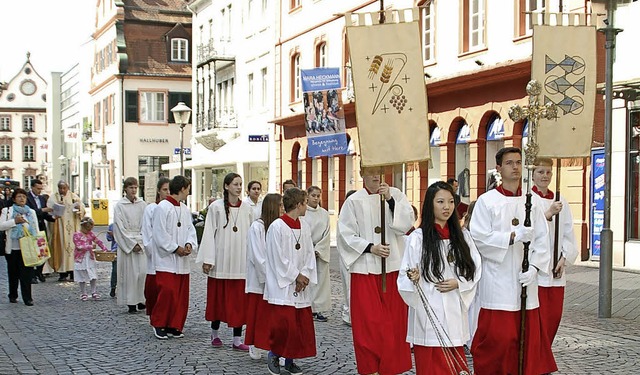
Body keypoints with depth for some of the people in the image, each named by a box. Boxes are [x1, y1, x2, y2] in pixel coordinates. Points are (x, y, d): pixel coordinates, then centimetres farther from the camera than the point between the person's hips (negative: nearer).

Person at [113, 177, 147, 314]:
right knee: (129, 273, -4)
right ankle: (131, 304, 2)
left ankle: (141, 300, 8)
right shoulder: (119, 205, -1)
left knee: (143, 271, -3)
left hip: (141, 243, 3)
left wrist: (140, 242, -6)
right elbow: (120, 227, -4)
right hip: (126, 243, -2)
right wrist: (132, 243, -10)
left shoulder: (142, 205, 7)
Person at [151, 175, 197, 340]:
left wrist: (190, 244, -6)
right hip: (167, 260, -7)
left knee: (181, 294, 7)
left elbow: (190, 228, 14)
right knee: (167, 292, -10)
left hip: (182, 261, 7)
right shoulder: (162, 208, -10)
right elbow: (159, 234, -13)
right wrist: (175, 249, -13)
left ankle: (175, 326, 17)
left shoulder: (185, 209, 13)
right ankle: (158, 324, 7)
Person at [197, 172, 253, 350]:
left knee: (239, 300, 2)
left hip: (241, 261, 2)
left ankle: (237, 339, 7)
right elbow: (209, 233, -4)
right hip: (221, 260, -2)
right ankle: (215, 332, 27)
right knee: (218, 297, 8)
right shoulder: (216, 207, -3)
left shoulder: (247, 209, 6)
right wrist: (207, 259, -8)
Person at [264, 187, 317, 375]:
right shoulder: (277, 227, -11)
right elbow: (279, 258, -13)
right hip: (283, 285, -6)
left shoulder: (305, 227, 9)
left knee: (301, 324, 7)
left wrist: (305, 275, -5)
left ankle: (290, 360, 19)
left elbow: (309, 254, 9)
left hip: (302, 285, 7)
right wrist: (296, 276, -10)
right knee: (283, 324, -8)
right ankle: (274, 355, 14)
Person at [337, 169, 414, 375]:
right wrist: (370, 248, -11)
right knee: (368, 321, 1)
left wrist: (390, 200, -16)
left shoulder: (396, 195, 4)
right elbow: (346, 234, -1)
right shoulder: (354, 201, 0)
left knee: (394, 320, 5)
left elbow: (406, 223, -7)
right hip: (365, 268, -1)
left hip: (393, 267, 2)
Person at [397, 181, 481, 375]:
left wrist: (458, 283, -7)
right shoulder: (418, 237, -4)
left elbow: (475, 270, 10)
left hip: (455, 312, 3)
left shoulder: (462, 236, 8)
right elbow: (405, 276, -3)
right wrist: (413, 278, -24)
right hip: (428, 311, -3)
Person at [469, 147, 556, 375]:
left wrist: (534, 267, -8)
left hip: (525, 280, 4)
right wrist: (514, 236, -16)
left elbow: (542, 239, 5)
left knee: (528, 336, 6)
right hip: (497, 281, -4)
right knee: (497, 338, -4)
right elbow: (479, 237, -10)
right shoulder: (486, 201, -2)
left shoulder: (531, 202, 9)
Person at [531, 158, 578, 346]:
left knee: (554, 315, 9)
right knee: (537, 318, -7)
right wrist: (548, 214, -25)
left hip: (556, 269, 6)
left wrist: (564, 259, -2)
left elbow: (568, 233, 10)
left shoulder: (561, 202, 12)